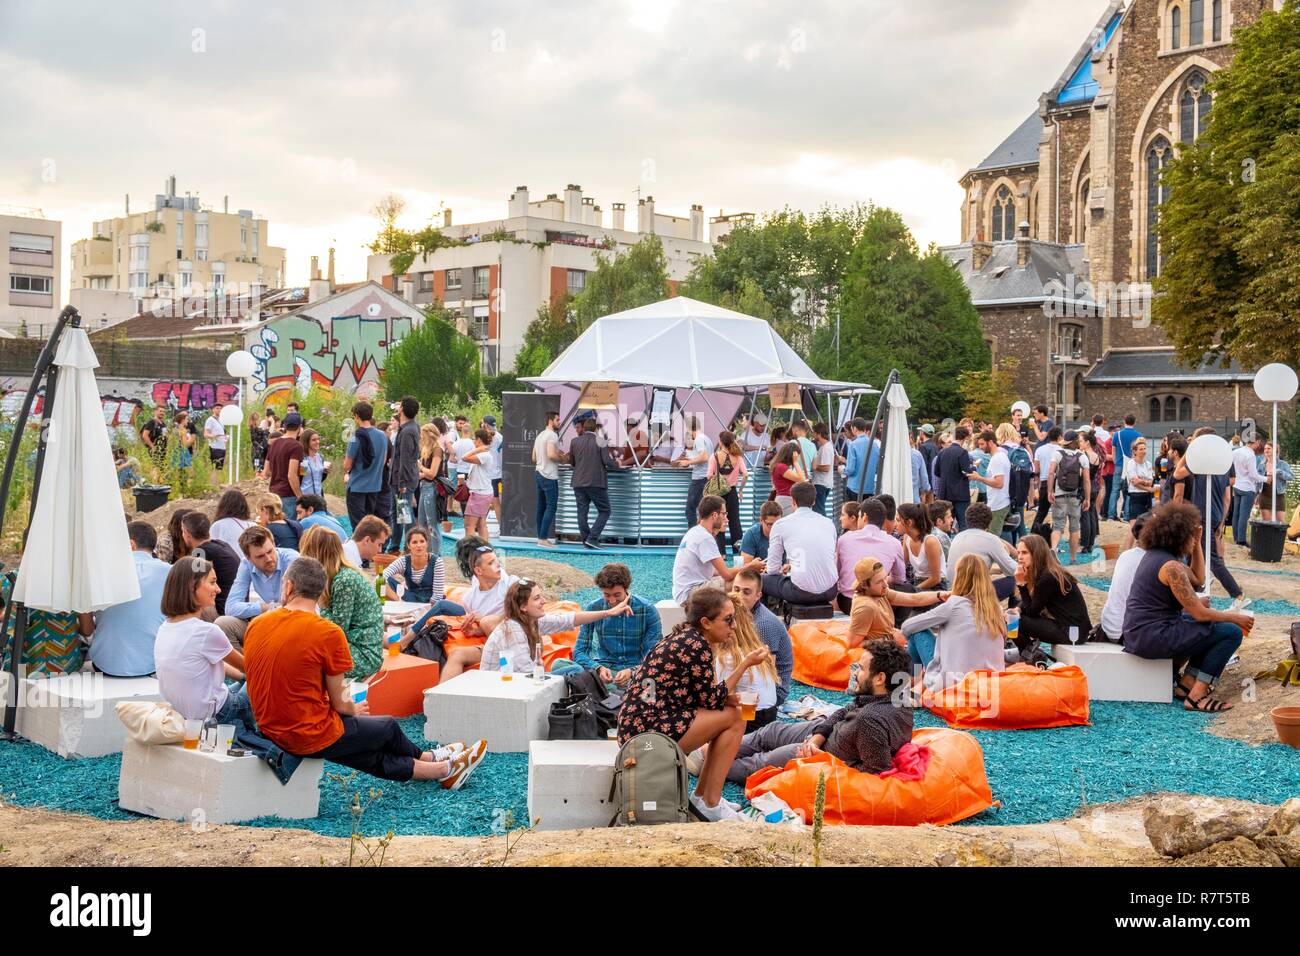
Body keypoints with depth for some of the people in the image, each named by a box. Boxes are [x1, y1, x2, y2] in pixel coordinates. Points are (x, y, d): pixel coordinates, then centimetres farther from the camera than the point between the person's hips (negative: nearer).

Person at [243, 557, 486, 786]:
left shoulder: (255, 627, -1)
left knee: (373, 757, 23)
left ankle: (442, 769, 42)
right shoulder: (329, 633, -18)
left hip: (270, 730, 6)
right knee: (388, 728, 22)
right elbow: (339, 703, -11)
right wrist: (354, 710, 14)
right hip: (313, 737, -6)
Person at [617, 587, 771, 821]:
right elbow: (712, 700, -7)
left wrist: (726, 698, 0)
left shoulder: (684, 637, 14)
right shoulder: (697, 646, -14)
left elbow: (702, 695, 17)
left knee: (730, 711, 14)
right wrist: (745, 664, -4)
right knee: (734, 718, -5)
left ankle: (701, 796, 18)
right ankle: (710, 804, 0)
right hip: (649, 731, -10)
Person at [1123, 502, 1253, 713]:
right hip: (1153, 637, -10)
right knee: (1232, 632, -9)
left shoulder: (1154, 554, 11)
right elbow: (1200, 614, -16)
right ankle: (1197, 697, -8)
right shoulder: (1171, 566, -18)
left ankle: (1186, 683, 22)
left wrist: (1197, 545, 13)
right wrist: (1234, 618, -1)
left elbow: (1198, 579, 22)